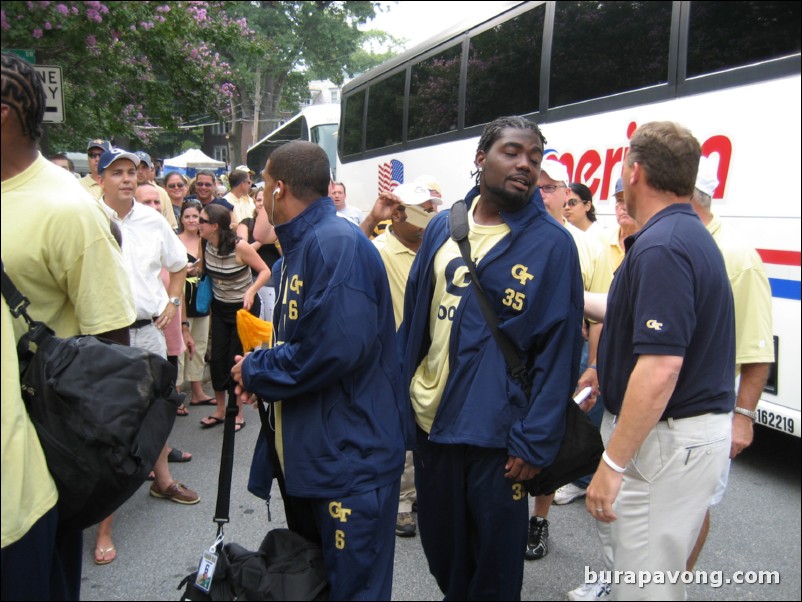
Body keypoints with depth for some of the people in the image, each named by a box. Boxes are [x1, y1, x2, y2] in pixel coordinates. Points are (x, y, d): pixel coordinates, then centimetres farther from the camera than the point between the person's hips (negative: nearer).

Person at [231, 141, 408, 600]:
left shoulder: (338, 243, -20)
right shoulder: (301, 245, 13)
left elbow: (336, 347, -30)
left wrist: (255, 372, -15)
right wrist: (259, 368, 3)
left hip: (350, 459, -10)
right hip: (305, 453, 10)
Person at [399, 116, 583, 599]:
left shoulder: (551, 243, -10)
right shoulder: (443, 227, 4)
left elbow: (560, 348, -12)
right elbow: (413, 317, 9)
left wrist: (535, 442, -15)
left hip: (497, 432, -4)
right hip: (429, 419, 5)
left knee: (495, 558, 12)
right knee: (440, 543, 21)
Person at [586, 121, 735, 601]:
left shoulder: (661, 247, -22)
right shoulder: (693, 235, 10)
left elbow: (661, 368, -29)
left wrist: (612, 464, -24)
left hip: (669, 436, -10)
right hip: (701, 425, 10)